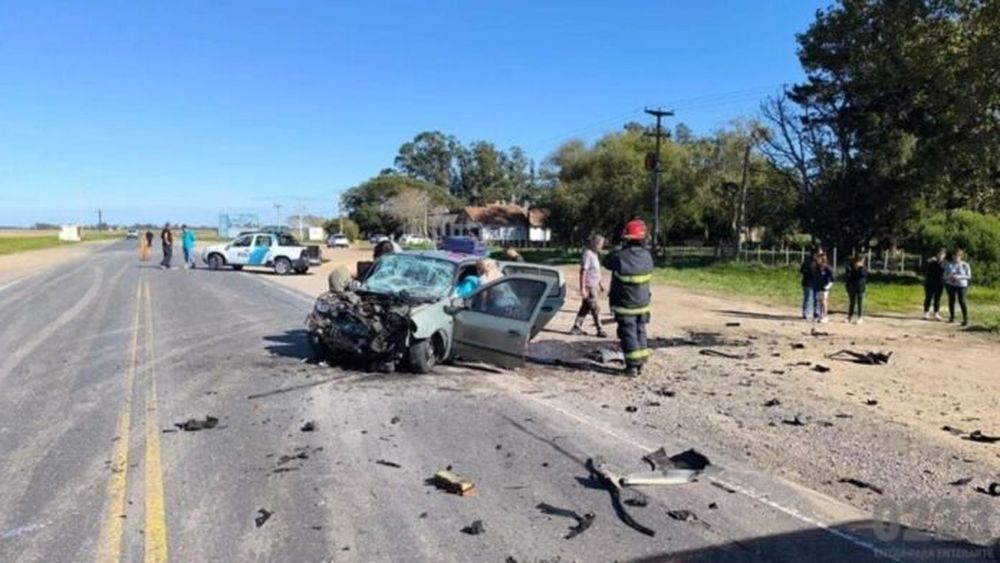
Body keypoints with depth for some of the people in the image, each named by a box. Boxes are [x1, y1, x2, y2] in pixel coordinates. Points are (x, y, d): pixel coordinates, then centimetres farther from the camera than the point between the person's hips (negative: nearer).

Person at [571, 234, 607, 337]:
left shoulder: (595, 254, 13)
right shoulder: (588, 254, -17)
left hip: (594, 286, 10)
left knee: (585, 307, 12)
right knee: (595, 308, -3)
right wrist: (582, 289, -23)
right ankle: (600, 330, 4)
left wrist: (601, 284, 24)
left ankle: (577, 327, 16)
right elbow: (583, 272, -20)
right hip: (589, 286, -10)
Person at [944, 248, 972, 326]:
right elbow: (945, 275, 4)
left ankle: (965, 319, -4)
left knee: (961, 301, -8)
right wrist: (949, 275, -18)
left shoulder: (965, 265, -4)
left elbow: (969, 276, -5)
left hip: (961, 285, -2)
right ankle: (951, 317, 19)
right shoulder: (949, 264, 1)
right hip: (950, 285, 3)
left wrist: (959, 277, -20)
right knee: (951, 301, 7)